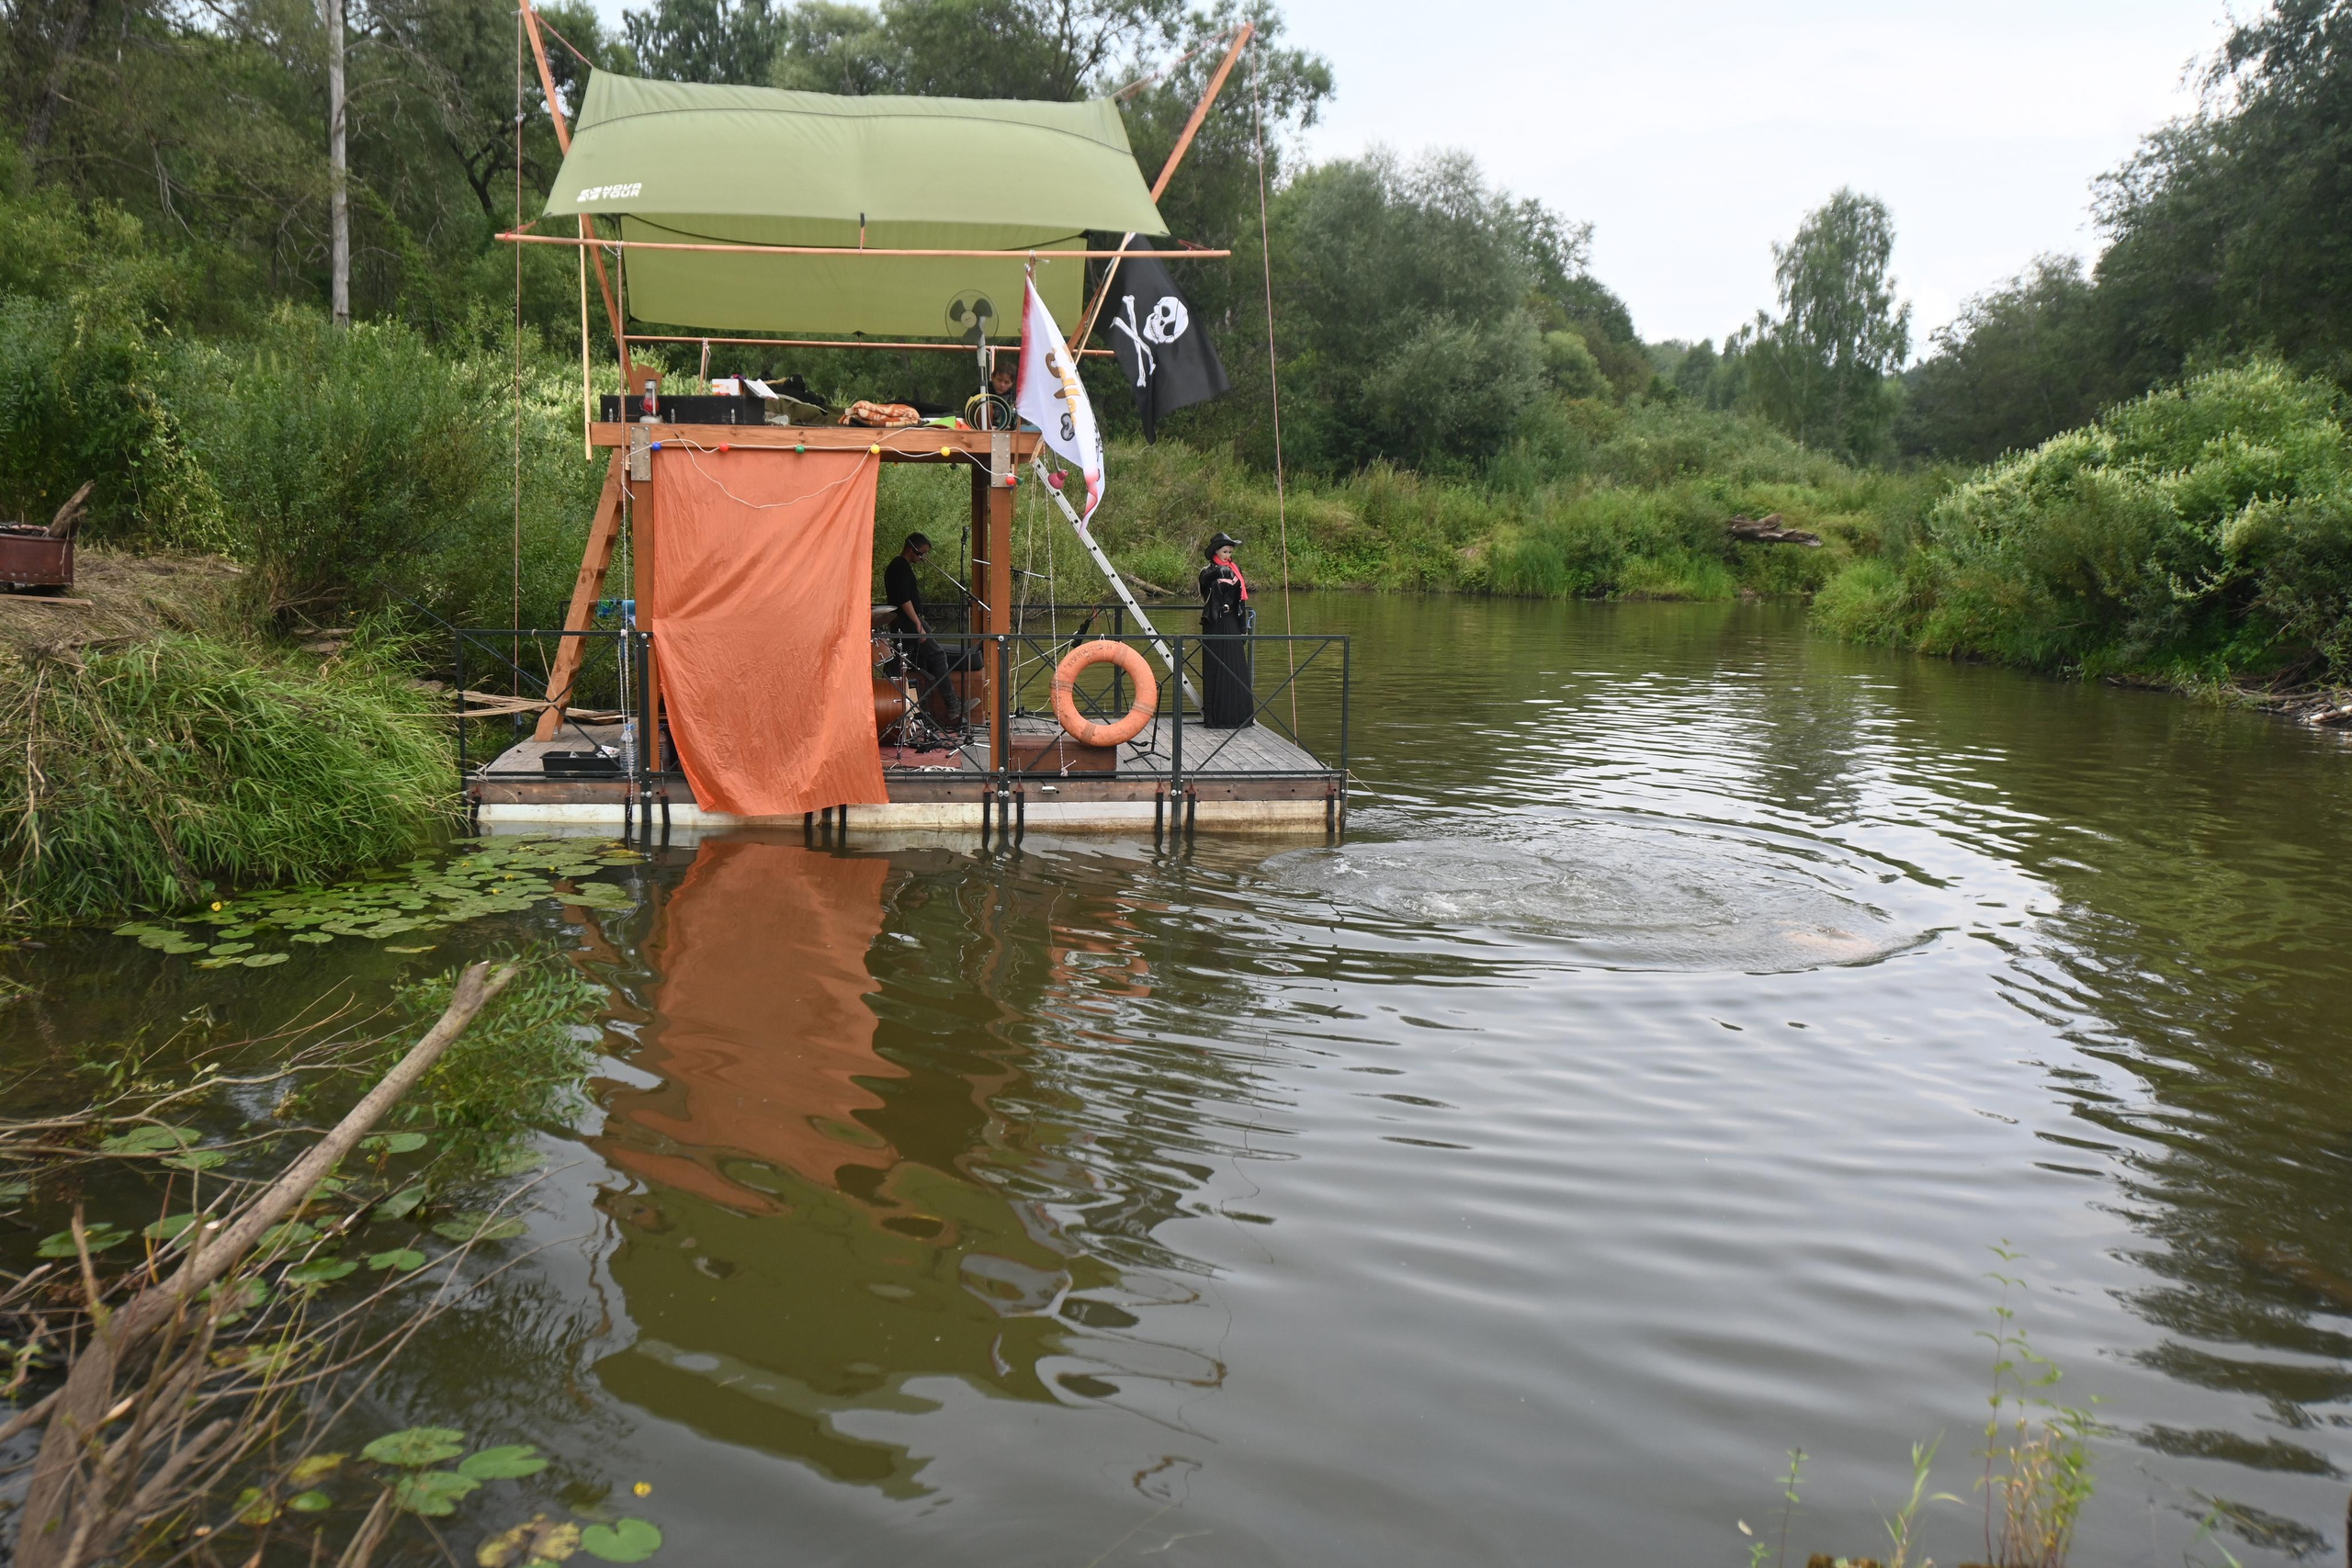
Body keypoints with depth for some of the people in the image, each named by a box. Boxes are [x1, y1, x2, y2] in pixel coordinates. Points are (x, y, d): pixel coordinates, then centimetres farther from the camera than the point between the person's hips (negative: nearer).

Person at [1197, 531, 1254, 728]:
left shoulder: (1235, 571, 13)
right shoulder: (1209, 571, -3)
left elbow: (1241, 600, 15)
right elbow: (1206, 579, -27)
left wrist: (1243, 626, 10)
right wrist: (1219, 572, -45)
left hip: (1232, 623, 6)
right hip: (1215, 625, -6)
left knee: (1237, 669, 5)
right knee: (1216, 669, -5)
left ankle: (1238, 714, 11)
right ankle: (1215, 716, -3)